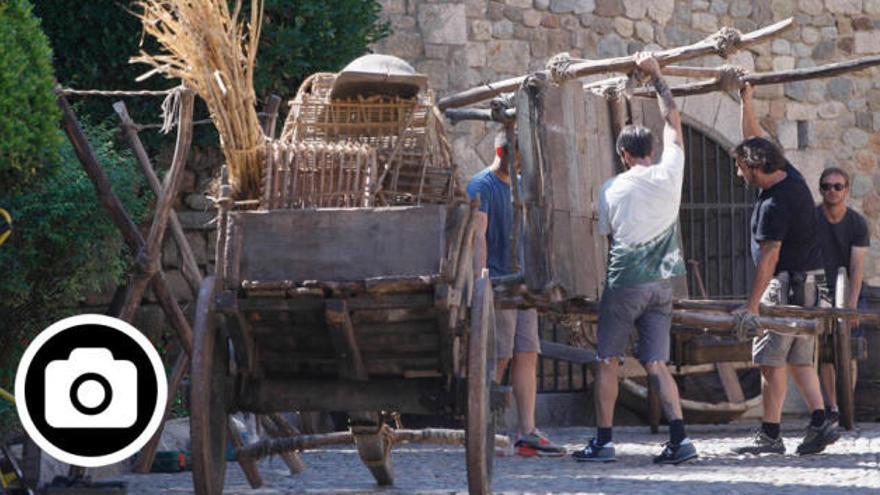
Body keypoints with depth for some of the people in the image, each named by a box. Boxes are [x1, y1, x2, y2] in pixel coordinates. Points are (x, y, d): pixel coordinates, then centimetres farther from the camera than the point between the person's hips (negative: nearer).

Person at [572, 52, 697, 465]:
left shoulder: (612, 189, -1)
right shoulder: (670, 174, 2)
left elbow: (604, 233, 10)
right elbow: (673, 122, 15)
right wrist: (656, 77, 23)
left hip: (623, 283, -3)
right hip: (661, 284, 3)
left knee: (608, 361, 5)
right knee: (656, 363, 3)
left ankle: (603, 441, 3)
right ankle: (679, 437, -11)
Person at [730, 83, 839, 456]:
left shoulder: (773, 204, -20)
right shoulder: (790, 176, 7)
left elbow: (769, 258, -21)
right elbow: (756, 138, 21)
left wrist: (752, 306, -18)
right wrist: (746, 103, 16)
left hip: (786, 286, -10)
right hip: (809, 283, 10)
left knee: (772, 360, -4)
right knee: (800, 360, 10)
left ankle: (769, 435, -3)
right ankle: (820, 422, -1)